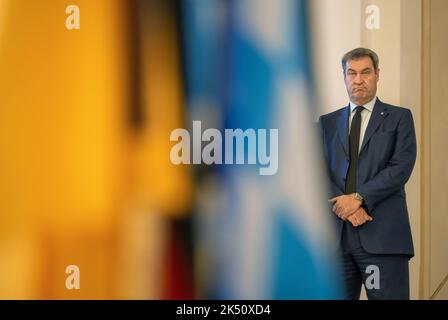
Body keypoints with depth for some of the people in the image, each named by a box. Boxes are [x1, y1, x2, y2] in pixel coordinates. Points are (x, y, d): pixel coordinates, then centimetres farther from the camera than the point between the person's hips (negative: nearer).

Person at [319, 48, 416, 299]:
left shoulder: (399, 117, 7)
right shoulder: (328, 122, 16)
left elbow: (401, 167, -5)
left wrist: (358, 198, -12)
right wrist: (344, 207, -9)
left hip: (382, 233, -3)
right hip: (337, 231, 3)